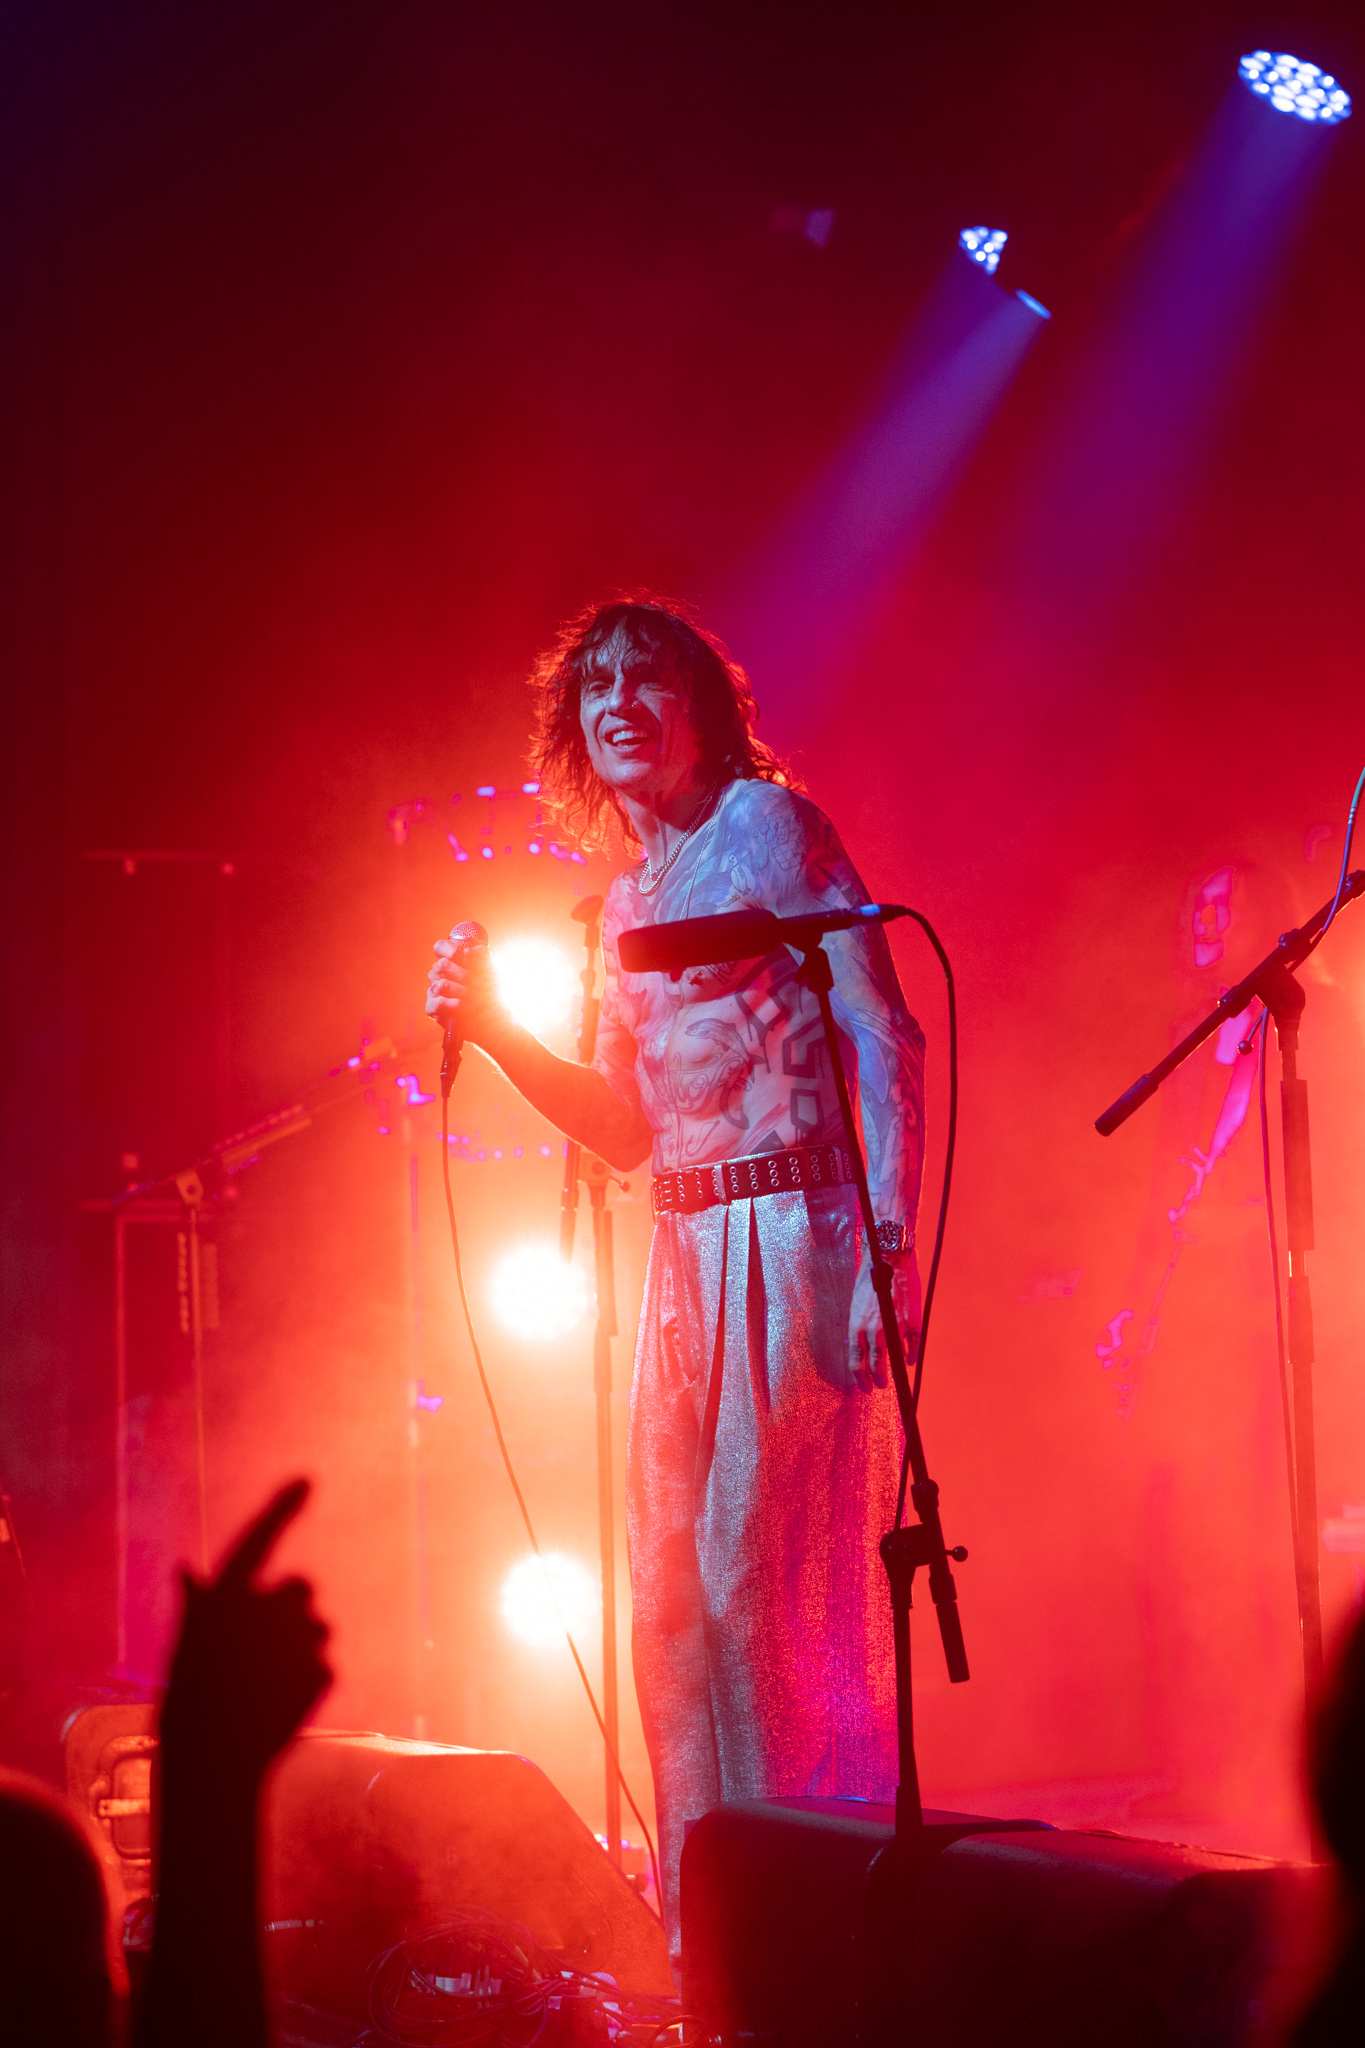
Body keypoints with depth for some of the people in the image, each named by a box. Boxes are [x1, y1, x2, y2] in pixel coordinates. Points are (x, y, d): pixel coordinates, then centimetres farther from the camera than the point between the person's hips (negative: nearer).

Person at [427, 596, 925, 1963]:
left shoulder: (765, 824, -4)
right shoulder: (628, 901, 19)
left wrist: (886, 1246, -22)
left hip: (789, 1234, -8)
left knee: (752, 1575, -10)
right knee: (671, 1594, 9)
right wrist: (496, 1031, 7)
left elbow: (884, 1037, -12)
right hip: (686, 1251, 8)